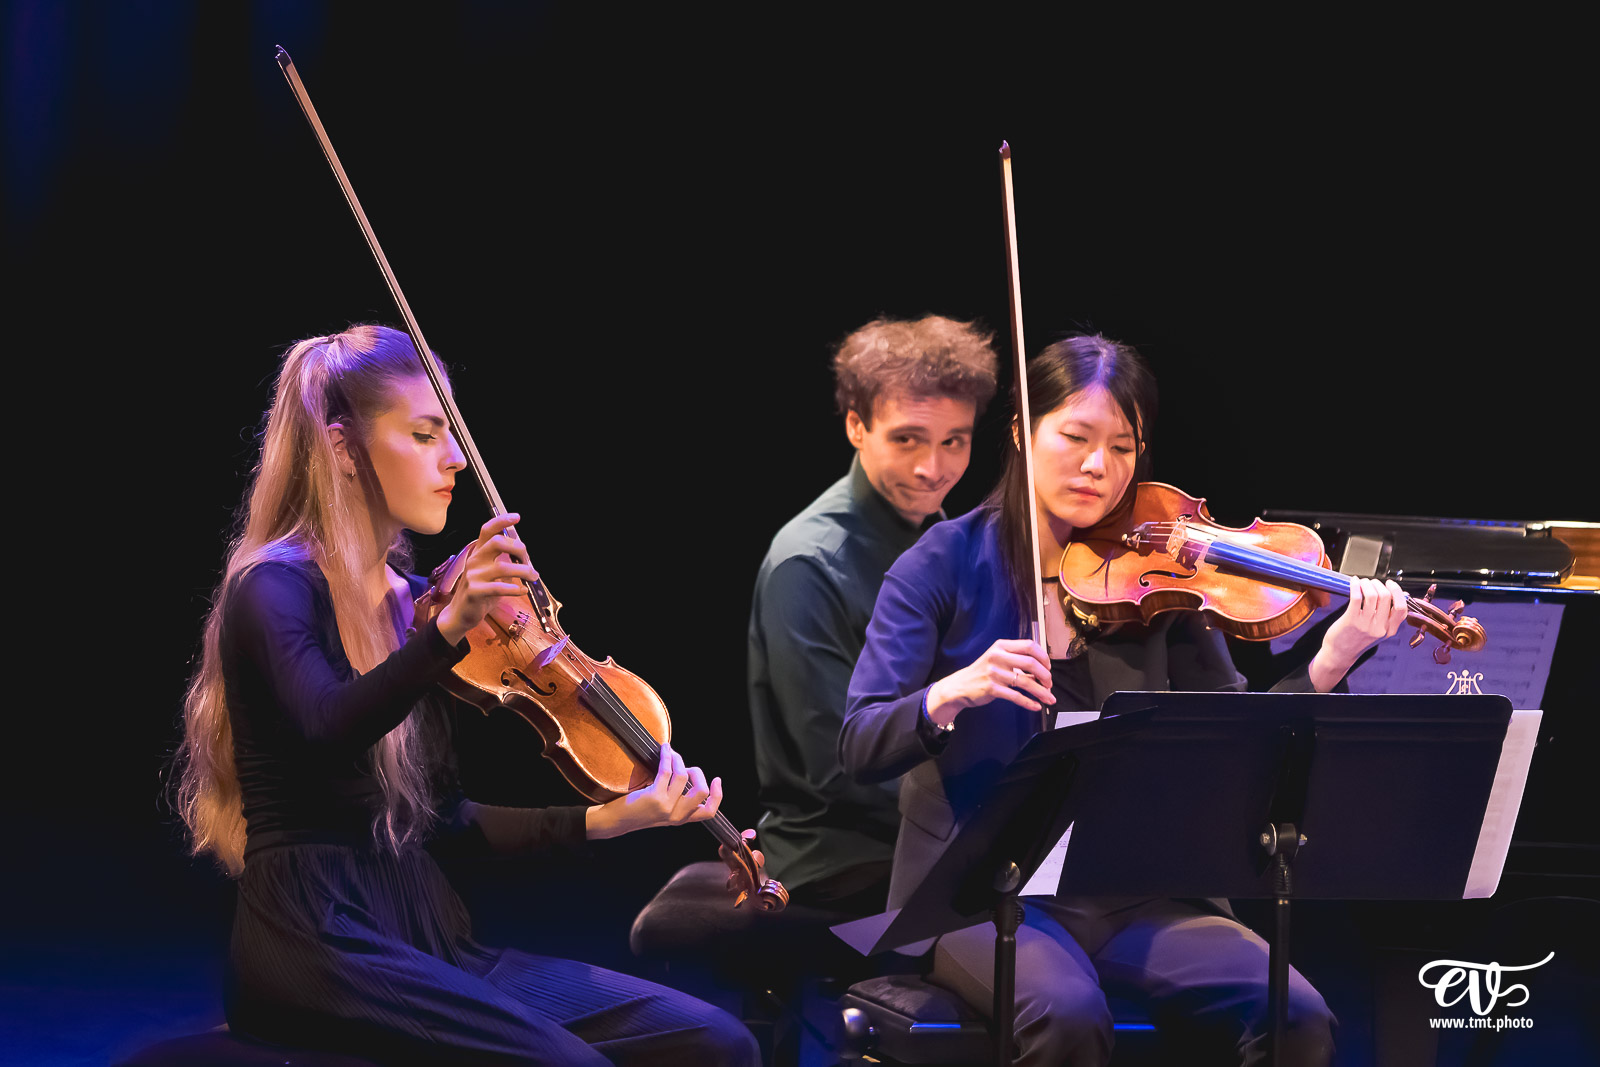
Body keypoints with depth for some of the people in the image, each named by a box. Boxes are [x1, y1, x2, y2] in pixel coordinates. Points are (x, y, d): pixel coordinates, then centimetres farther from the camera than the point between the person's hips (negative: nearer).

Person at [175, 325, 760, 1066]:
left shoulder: (411, 600, 16)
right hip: (318, 945, -8)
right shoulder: (275, 590, -7)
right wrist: (448, 631, -43)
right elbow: (329, 732, -29)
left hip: (424, 941, 8)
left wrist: (614, 817, 6)